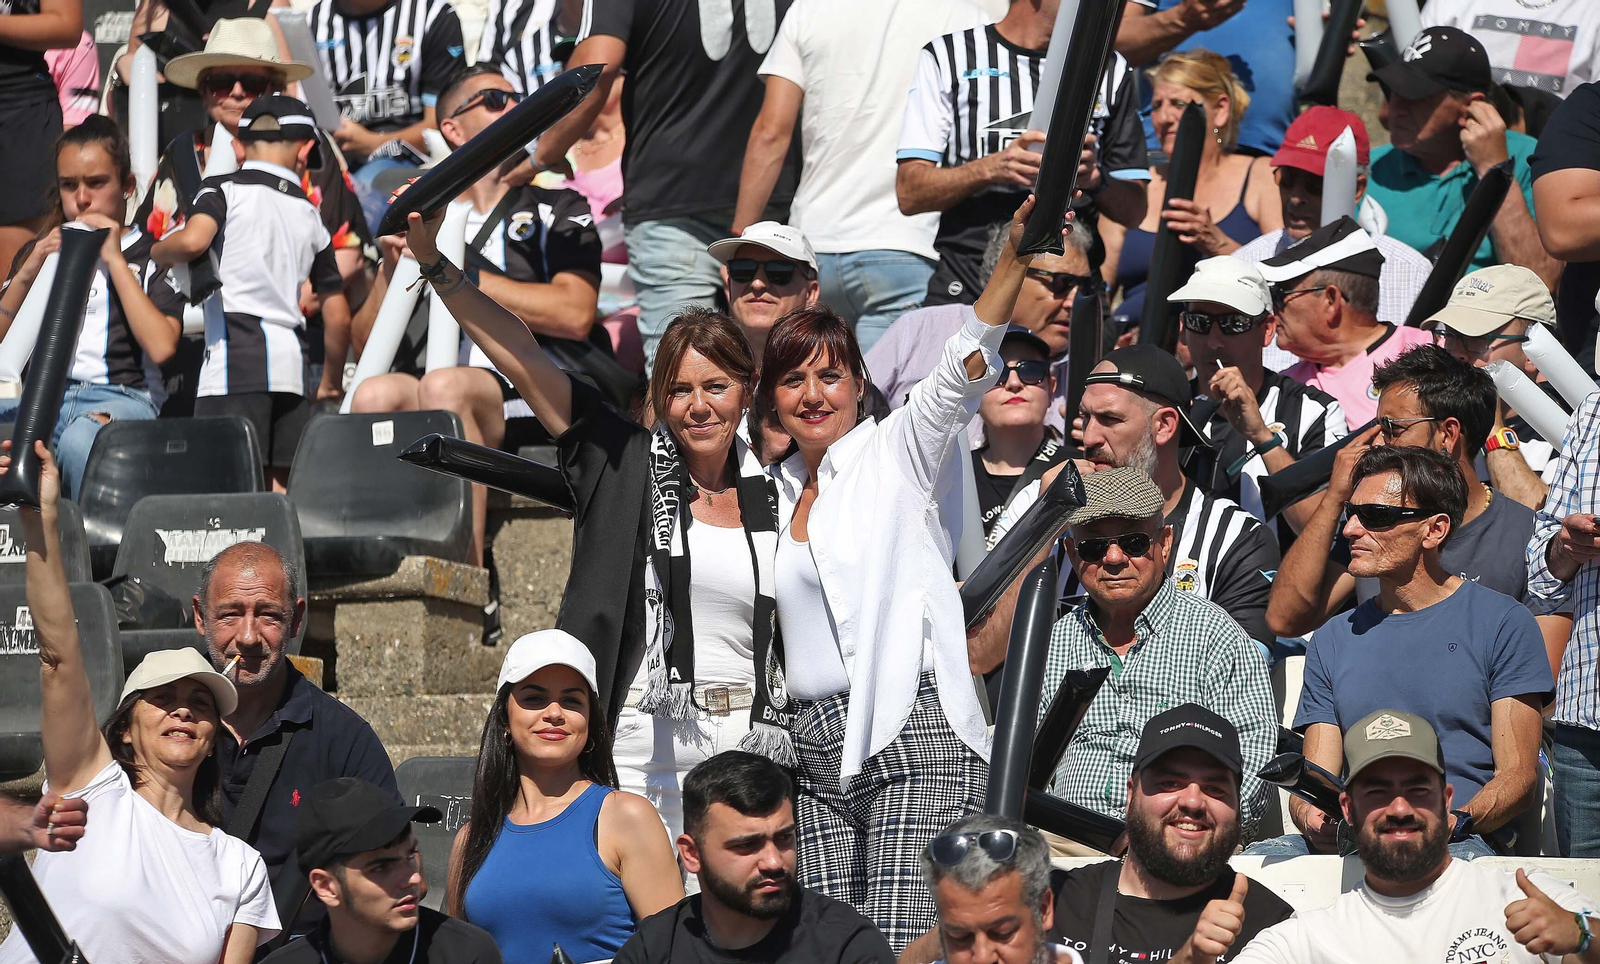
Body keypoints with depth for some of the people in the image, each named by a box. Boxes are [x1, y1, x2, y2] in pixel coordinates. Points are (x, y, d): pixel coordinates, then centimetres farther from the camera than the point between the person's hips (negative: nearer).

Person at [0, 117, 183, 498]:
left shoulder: (152, 255, 10)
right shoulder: (43, 251, 24)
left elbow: (161, 347, -8)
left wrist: (115, 260, -4)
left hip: (121, 396, -4)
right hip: (42, 396, 4)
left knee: (80, 442, -40)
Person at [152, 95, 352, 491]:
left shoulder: (225, 190, 6)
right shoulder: (309, 214, 20)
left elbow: (193, 240, -16)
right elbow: (338, 316, 20)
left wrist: (157, 251, 7)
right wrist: (331, 384, 33)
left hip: (237, 354, -5)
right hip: (291, 355, 5)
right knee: (283, 489, 4)